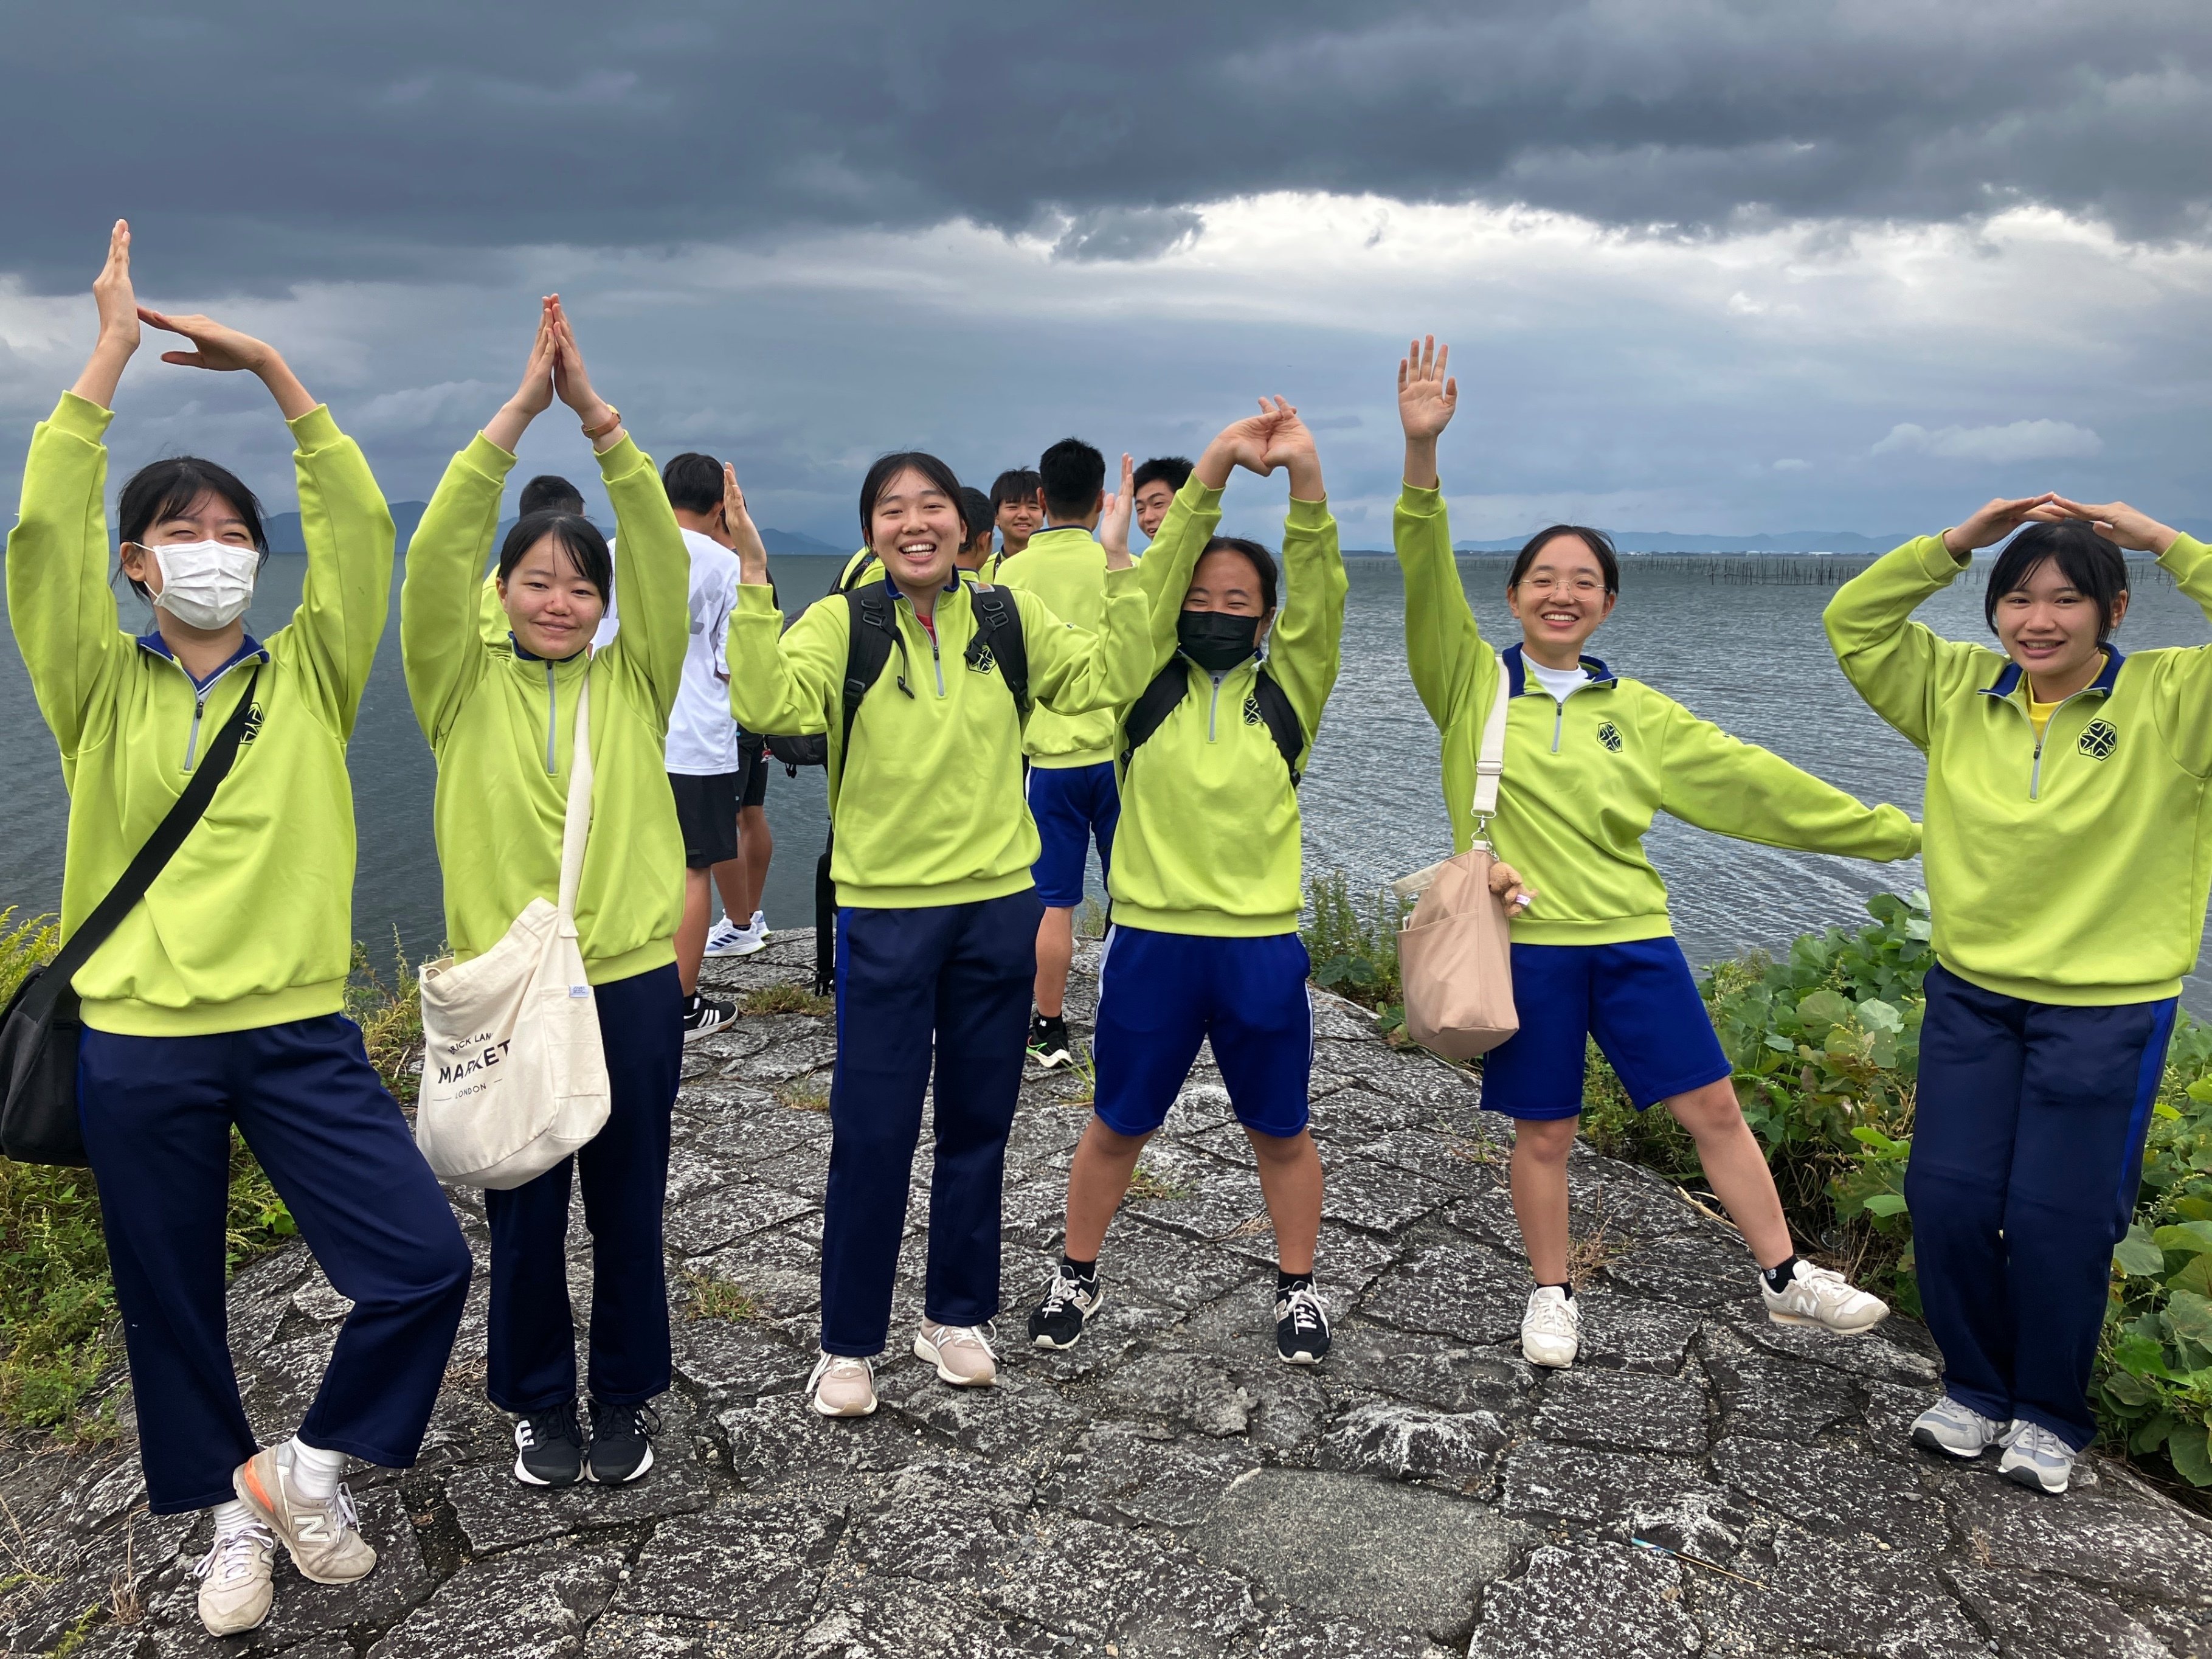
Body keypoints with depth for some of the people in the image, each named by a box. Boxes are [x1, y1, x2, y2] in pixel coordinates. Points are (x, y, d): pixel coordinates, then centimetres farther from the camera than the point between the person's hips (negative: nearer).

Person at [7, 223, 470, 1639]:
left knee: (427, 1264, -10)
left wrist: (274, 370, -11)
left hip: (297, 1030, 0)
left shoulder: (309, 677, 5)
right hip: (139, 1043, 0)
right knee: (172, 1304, 12)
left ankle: (308, 1465, 15)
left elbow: (360, 527, -7)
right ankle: (232, 1512, 36)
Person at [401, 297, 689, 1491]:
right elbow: (435, 558, -12)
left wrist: (593, 411, -16)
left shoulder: (633, 681, 4)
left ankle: (626, 1396, 32)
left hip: (633, 982, 1)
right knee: (523, 1218, 12)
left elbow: (663, 552, -8)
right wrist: (519, 409, -17)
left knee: (629, 1210, 12)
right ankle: (538, 1403, 33)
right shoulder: (465, 687, 1)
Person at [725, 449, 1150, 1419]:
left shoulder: (1008, 619, 3)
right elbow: (768, 706, -22)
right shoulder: (842, 623, -6)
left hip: (999, 903, 3)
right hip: (885, 911, -3)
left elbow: (1109, 680, 0)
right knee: (871, 1132, 2)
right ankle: (849, 1345, 19)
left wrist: (1123, 570, -7)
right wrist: (752, 583, -28)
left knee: (978, 1121, 14)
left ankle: (956, 1315, 32)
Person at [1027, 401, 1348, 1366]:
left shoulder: (1288, 693, 4)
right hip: (1151, 939, 0)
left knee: (1279, 1131, 13)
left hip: (1263, 945, 0)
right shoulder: (1149, 683, 3)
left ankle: (1299, 1289, 32)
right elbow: (1158, 574, -9)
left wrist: (1304, 481, -23)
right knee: (1116, 1125, 12)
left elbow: (1321, 598, -9)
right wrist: (1213, 469, -20)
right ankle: (1076, 1278, 31)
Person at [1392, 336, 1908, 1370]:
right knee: (1544, 1133, 7)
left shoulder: (1635, 713, 8)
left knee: (1712, 1106, 7)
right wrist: (1421, 451, -26)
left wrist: (1892, 832, 11)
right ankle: (1552, 1297, 27)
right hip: (1524, 942, -2)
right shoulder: (1472, 683, 0)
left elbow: (1748, 780, 10)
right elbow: (1428, 578, -13)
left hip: (1632, 936, 3)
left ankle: (1786, 1279, 24)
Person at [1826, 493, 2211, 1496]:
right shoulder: (1959, 690, 2)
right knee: (1947, 1199, 4)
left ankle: (2050, 1415, 25)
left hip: (2109, 1008, -3)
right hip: (1972, 994, 3)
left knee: (2059, 1218, 1)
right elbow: (1853, 624, 2)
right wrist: (1956, 544, -7)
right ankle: (1975, 1388, 27)